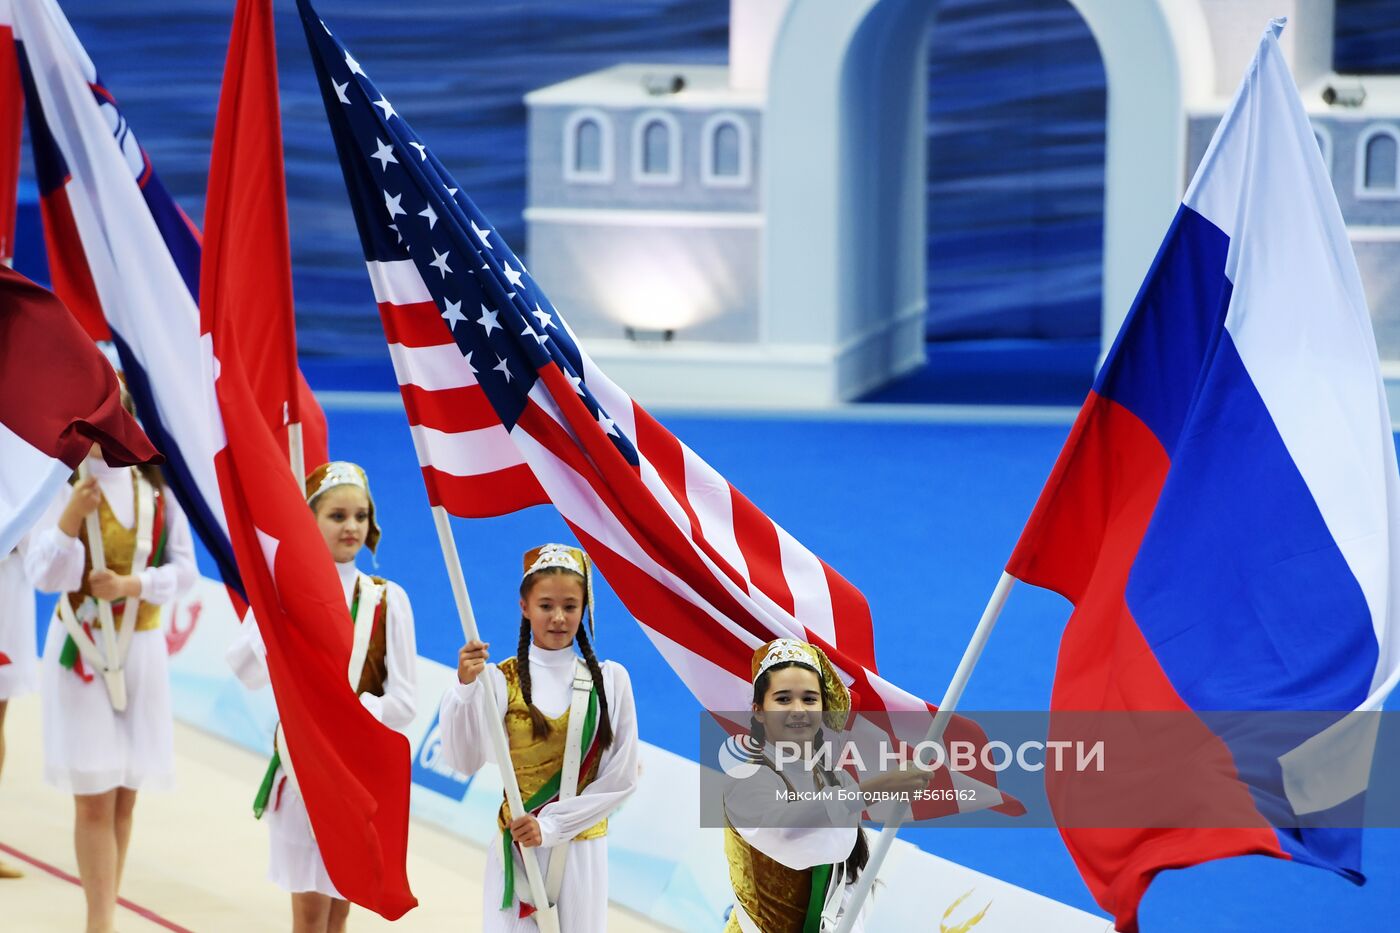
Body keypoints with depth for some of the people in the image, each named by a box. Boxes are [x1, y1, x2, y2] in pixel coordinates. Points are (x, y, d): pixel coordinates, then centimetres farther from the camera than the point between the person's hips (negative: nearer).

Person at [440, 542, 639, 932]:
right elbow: (464, 761, -15)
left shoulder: (609, 680, 1)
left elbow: (621, 776, -2)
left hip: (582, 843, 1)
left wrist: (551, 824, -11)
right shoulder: (499, 680, -4)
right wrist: (465, 688, -29)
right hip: (515, 842, -1)